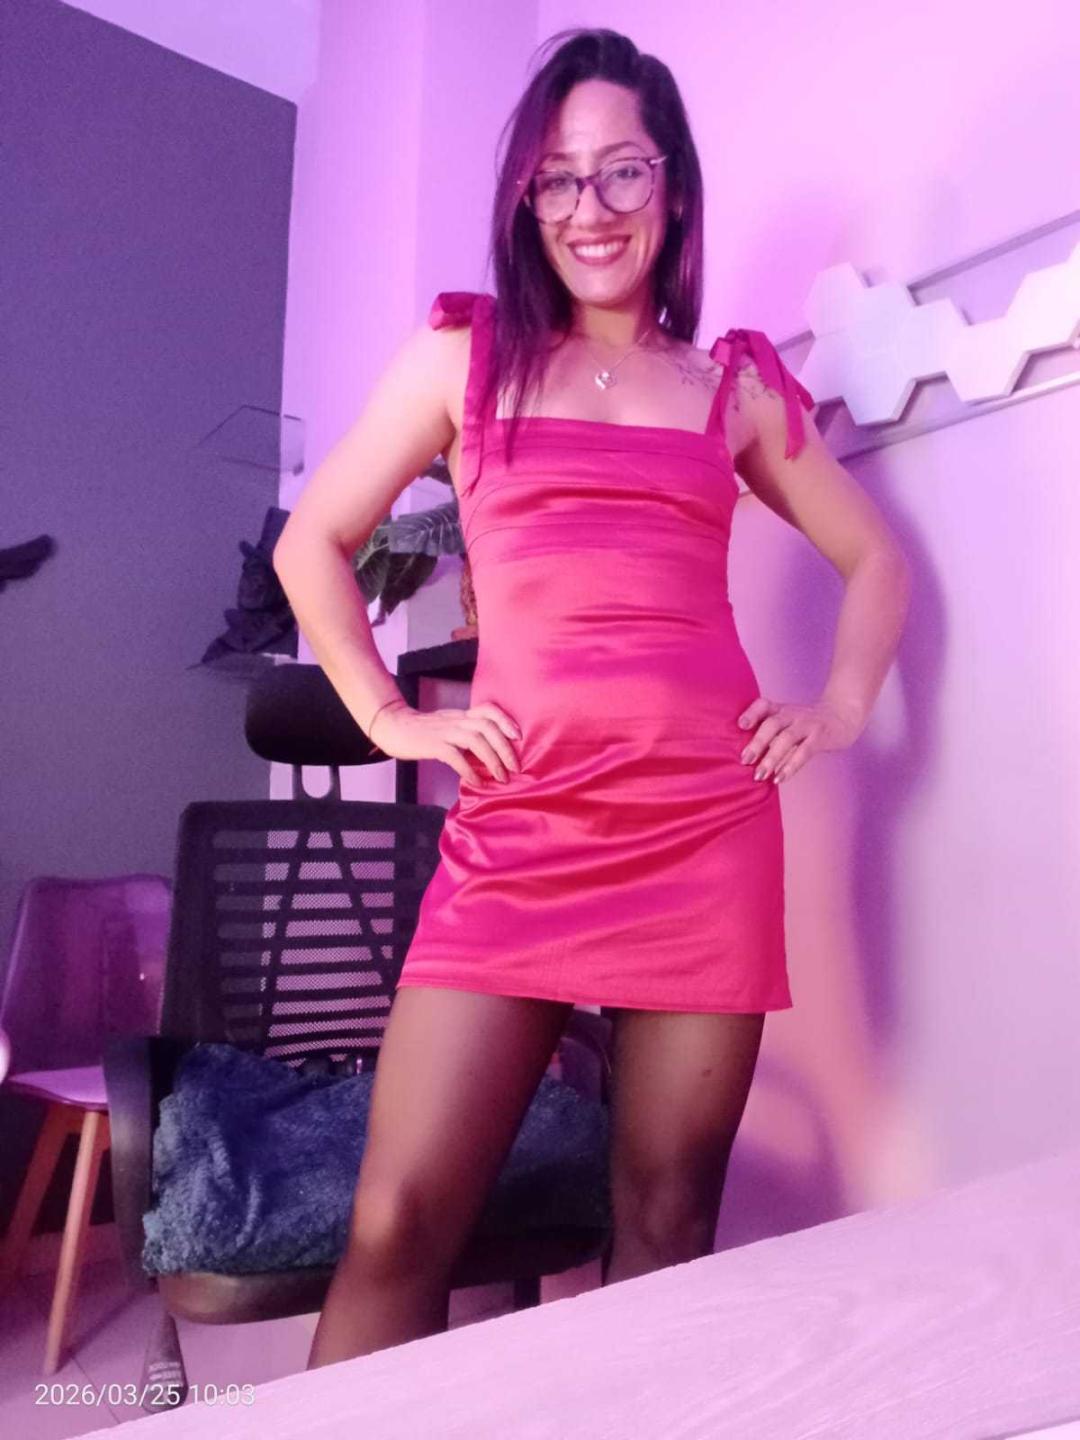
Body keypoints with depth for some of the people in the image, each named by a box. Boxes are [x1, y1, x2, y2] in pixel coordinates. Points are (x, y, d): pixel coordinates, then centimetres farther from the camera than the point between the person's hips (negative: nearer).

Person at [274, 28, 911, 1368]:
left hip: (707, 823, 2)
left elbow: (874, 561, 23)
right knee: (395, 1224, -5)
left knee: (668, 1224, 7)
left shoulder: (737, 384, 14)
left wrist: (841, 708, 8)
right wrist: (389, 716, 4)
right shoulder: (464, 353, 11)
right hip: (519, 827, -1)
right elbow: (312, 543, 13)